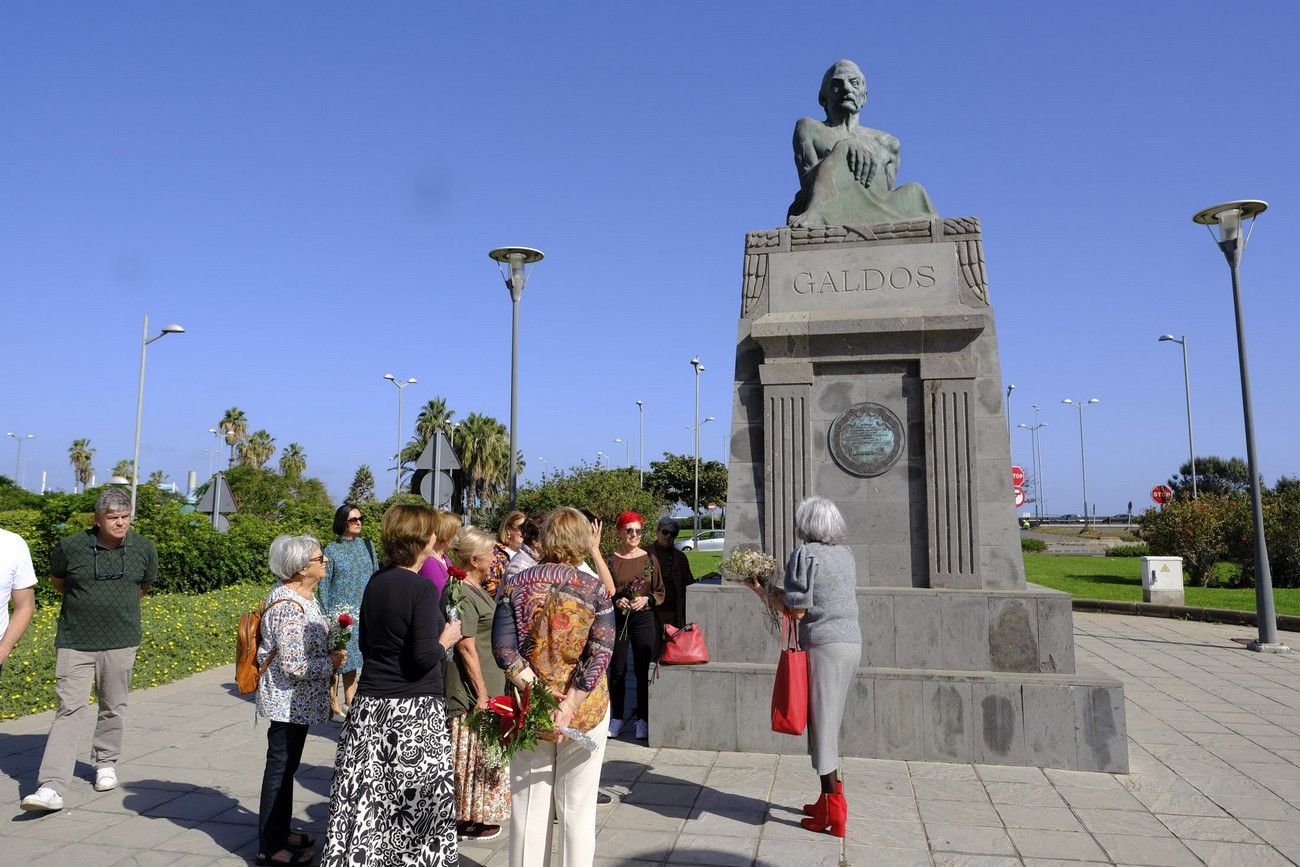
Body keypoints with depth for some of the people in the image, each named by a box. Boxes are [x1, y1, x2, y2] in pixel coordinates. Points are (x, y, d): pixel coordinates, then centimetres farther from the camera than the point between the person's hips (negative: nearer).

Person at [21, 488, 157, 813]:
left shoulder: (144, 549, -3)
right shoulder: (71, 547, -8)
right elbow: (56, 579, 14)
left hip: (120, 643, 2)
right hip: (75, 642, -2)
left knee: (113, 708, 12)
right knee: (70, 709, -7)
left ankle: (106, 764, 33)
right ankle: (51, 788, -7)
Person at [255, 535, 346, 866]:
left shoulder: (301, 594, 6)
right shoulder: (289, 606, -25)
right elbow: (294, 665, -27)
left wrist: (330, 653, 8)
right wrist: (331, 663, -13)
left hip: (296, 701, 10)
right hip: (289, 700, -10)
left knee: (286, 764, 20)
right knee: (281, 767, 3)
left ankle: (280, 831, 35)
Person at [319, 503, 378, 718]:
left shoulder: (367, 545, 7)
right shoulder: (331, 550, -2)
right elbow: (324, 585, 0)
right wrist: (327, 616, -6)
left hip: (365, 612, 3)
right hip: (341, 612, -3)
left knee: (351, 658, 9)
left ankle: (349, 704, 19)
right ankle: (333, 704, 11)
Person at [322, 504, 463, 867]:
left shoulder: (375, 582, 7)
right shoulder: (422, 587, -15)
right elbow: (424, 656, -19)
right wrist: (447, 640, -2)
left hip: (370, 703, 7)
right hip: (414, 709, -7)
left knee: (364, 800, 10)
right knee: (419, 802, 7)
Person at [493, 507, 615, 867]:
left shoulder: (515, 585, -5)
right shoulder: (594, 588, -8)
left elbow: (503, 649, -12)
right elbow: (600, 653, -15)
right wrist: (569, 706, -16)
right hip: (586, 710, -1)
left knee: (529, 807, 14)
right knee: (577, 809, 12)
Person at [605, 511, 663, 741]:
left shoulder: (650, 559, 3)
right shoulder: (610, 560, -1)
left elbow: (661, 593, 6)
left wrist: (646, 599, -12)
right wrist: (616, 601, -14)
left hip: (644, 620, 1)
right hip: (617, 620, 0)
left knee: (644, 670, 4)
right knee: (617, 670, 6)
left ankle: (642, 720, 16)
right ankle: (617, 718, 20)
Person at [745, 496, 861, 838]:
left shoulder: (805, 554, -10)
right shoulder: (845, 554, 13)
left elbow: (796, 610, -13)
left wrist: (763, 592, 1)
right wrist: (777, 590, 20)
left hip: (824, 647, -8)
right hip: (852, 643, 8)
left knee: (822, 724, -1)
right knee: (830, 723, 16)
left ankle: (833, 813, 3)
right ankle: (831, 798, 23)